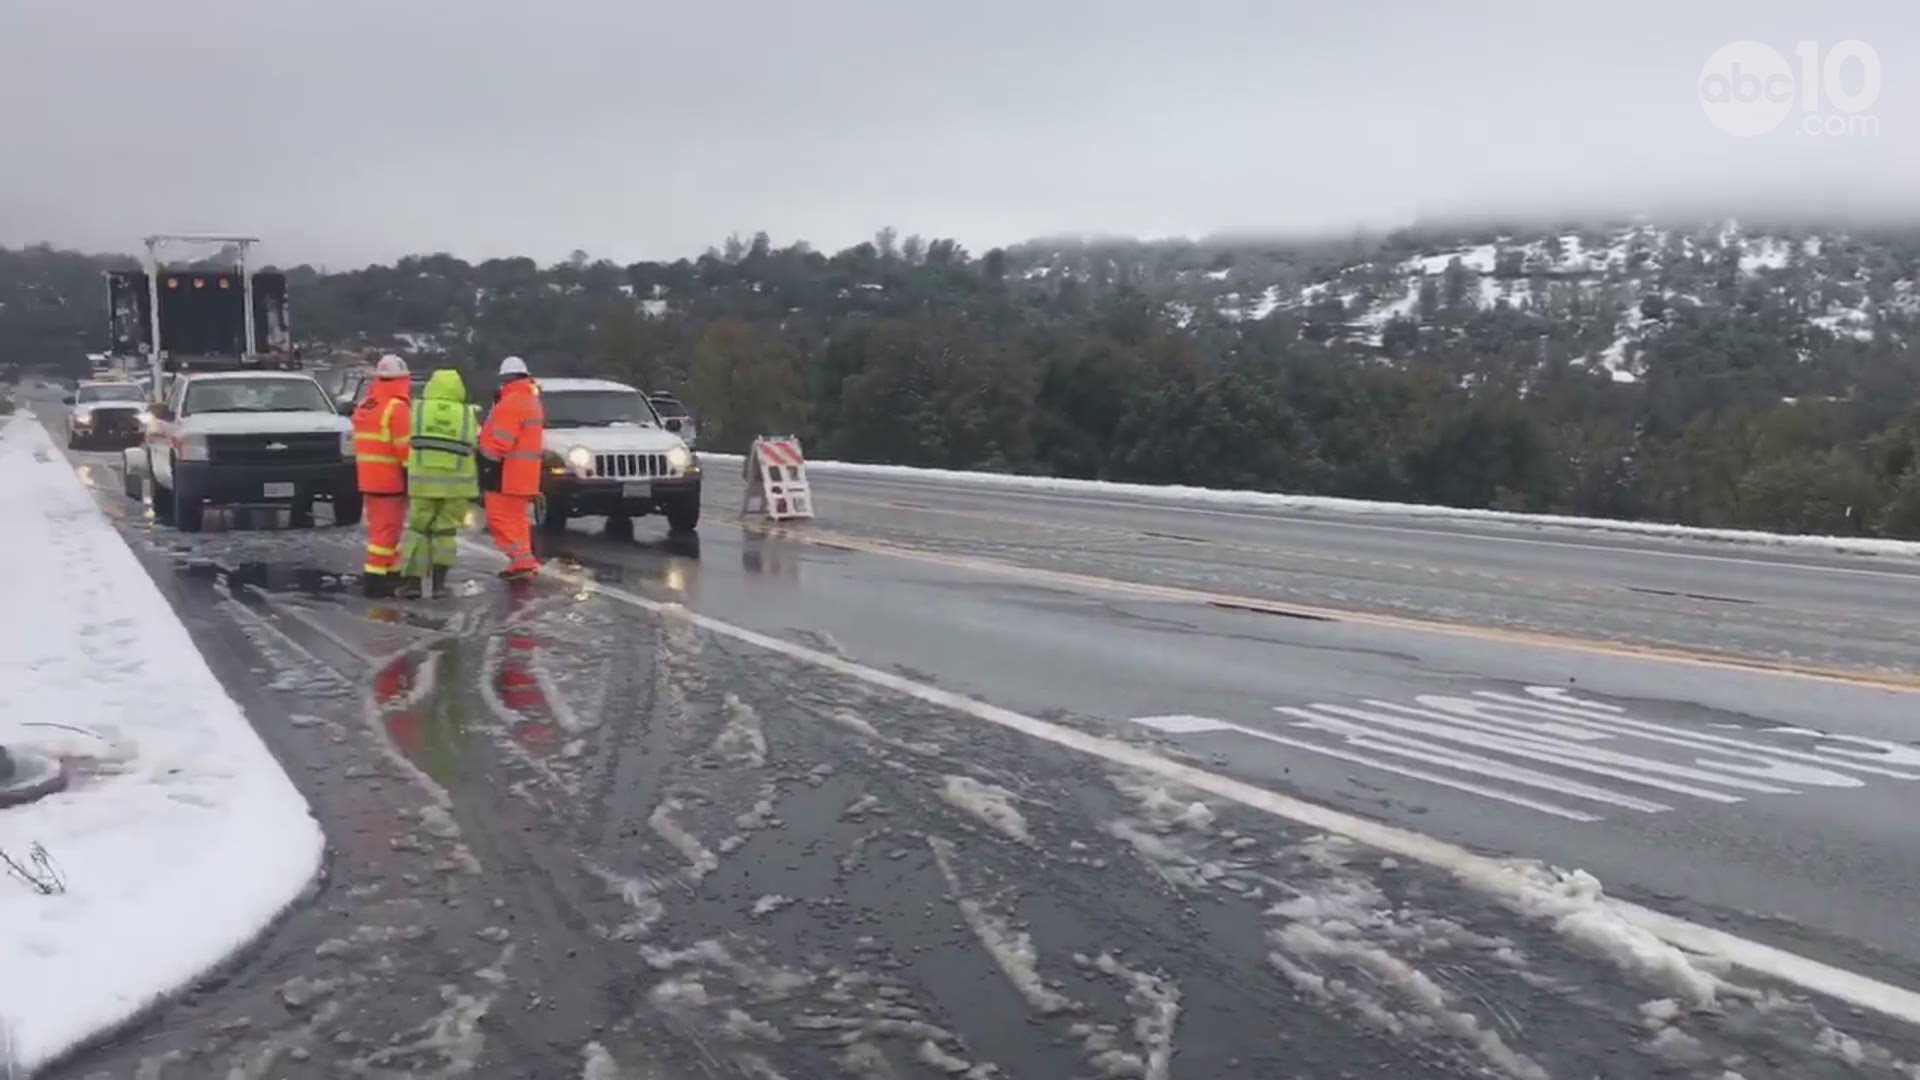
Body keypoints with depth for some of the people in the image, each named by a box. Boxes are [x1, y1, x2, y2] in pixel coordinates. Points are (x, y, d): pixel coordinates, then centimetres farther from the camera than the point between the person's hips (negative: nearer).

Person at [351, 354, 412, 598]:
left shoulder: (363, 407, 13)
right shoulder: (396, 407, -15)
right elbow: (404, 447, -19)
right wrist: (410, 475, -14)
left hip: (368, 478, 9)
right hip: (390, 480, -9)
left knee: (379, 527, 17)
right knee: (387, 529, -6)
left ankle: (390, 571, 24)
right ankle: (376, 577, -9)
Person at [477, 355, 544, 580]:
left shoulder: (511, 402, -16)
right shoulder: (531, 401, 19)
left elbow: (501, 441, -22)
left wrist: (488, 464, -19)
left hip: (506, 474, -10)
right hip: (523, 474, 10)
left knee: (500, 518, -7)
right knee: (516, 518, 15)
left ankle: (522, 560, -14)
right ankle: (524, 561, 15)